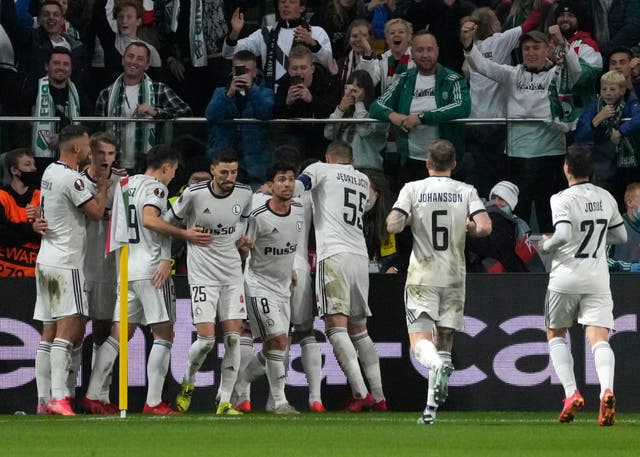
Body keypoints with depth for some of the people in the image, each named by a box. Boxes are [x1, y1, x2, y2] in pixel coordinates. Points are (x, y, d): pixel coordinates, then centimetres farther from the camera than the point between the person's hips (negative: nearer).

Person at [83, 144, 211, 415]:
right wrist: (185, 235, -22)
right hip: (152, 269, -8)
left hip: (126, 268, 8)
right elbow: (150, 219, -24)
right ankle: (153, 402, -7)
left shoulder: (127, 184, 16)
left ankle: (93, 395, 5)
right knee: (163, 334, -2)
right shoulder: (156, 187, -8)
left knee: (120, 333, 11)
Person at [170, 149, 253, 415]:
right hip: (202, 275, -4)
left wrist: (239, 237, 9)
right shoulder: (194, 194, -13)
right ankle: (188, 381, 20)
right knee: (206, 339, -11)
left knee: (233, 338, -5)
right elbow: (169, 223, 3)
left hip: (232, 274, 4)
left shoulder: (245, 194, -1)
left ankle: (224, 402, 1)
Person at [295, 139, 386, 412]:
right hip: (360, 256, 6)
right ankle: (379, 396, 10)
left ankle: (361, 393, -24)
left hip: (334, 254, -6)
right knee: (359, 330, 15)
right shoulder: (363, 181, 23)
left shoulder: (322, 170, 7)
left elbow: (296, 188, -10)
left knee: (336, 326, -11)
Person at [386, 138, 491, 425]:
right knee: (444, 338, 11)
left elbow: (393, 226, -13)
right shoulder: (466, 192, 1)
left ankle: (437, 365, -40)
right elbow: (484, 228, -12)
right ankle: (432, 406, 4)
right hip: (454, 276, 2)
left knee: (419, 338, -6)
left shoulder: (413, 189, -3)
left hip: (422, 276, -2)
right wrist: (468, 228, 11)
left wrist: (407, 219, 10)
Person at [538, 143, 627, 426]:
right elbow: (621, 236, 16)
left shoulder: (562, 200, -11)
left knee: (555, 334, 17)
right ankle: (606, 390, -33)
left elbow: (563, 235, -25)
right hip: (597, 280, 3)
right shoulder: (606, 198, 6)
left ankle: (571, 393, 2)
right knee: (599, 338, -6)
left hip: (565, 278, -3)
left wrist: (546, 245, -6)